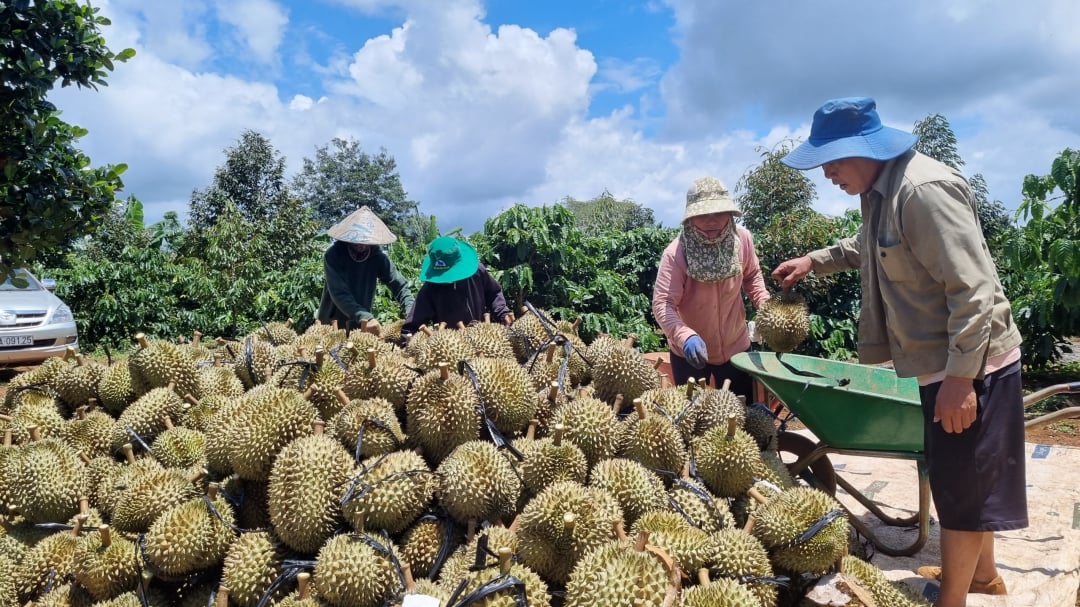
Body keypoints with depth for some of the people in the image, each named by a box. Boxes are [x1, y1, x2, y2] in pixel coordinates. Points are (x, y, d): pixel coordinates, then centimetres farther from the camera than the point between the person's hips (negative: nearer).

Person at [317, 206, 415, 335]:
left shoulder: (378, 256, -10)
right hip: (333, 323, -2)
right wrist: (365, 317, -42)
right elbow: (339, 293, -28)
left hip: (362, 325, 2)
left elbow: (400, 285, -11)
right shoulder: (333, 255, -18)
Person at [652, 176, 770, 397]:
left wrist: (765, 304, -9)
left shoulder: (742, 238, -13)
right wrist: (686, 337, -45)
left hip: (736, 347, 3)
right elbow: (663, 304, -30)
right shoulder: (676, 253, -25)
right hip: (689, 352, -3)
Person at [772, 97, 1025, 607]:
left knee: (963, 485, 4)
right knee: (966, 478, 23)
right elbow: (869, 248, 31)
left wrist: (959, 377, -25)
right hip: (943, 361, 10)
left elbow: (973, 290, -26)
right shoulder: (881, 189, 7)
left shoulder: (924, 190, -24)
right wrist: (814, 261, 23)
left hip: (970, 363, -10)